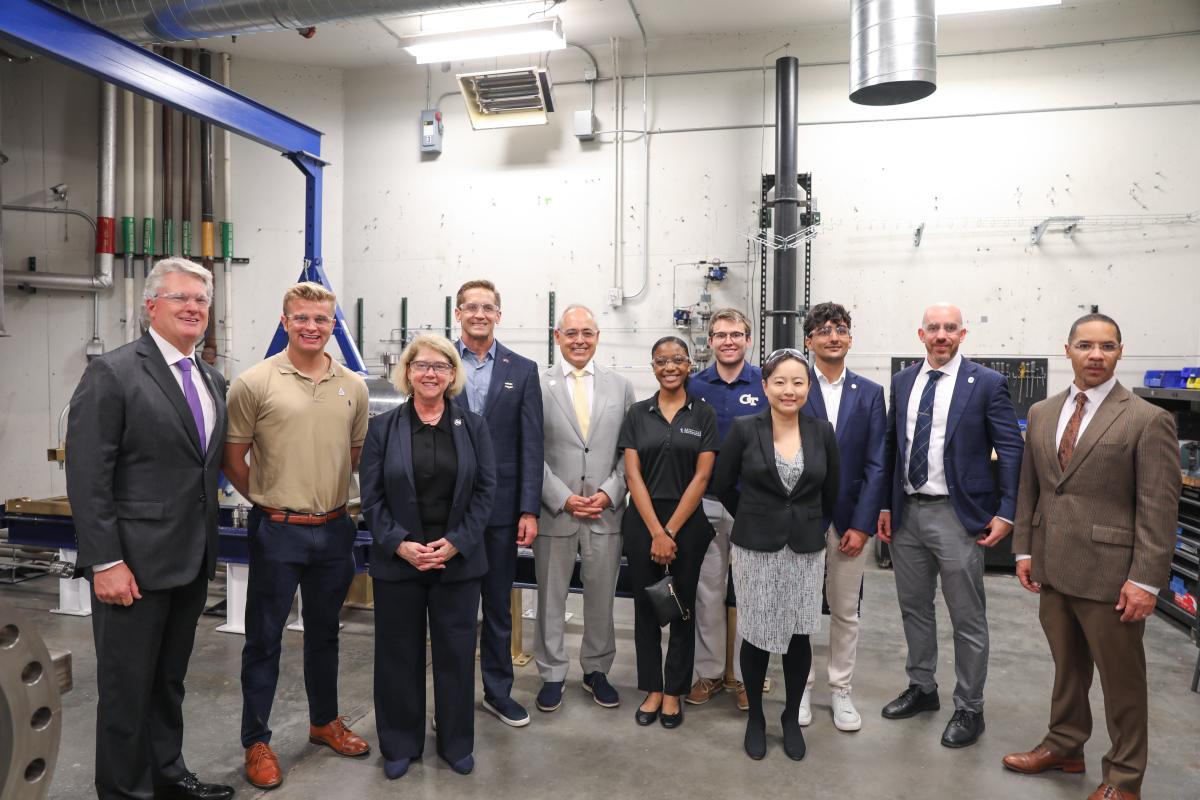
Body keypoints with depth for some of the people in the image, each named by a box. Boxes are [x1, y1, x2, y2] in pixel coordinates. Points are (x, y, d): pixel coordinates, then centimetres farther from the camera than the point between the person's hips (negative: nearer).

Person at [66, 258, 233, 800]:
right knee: (128, 685, 8)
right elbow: (87, 477, -14)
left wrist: (207, 545, 10)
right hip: (134, 562, -6)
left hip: (192, 561, 7)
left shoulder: (213, 380, 10)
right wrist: (105, 562, -17)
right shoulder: (111, 373, -11)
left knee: (169, 679, 20)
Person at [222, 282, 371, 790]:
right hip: (277, 531, -4)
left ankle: (324, 721, 37)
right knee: (264, 638, 9)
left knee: (324, 632, 19)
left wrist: (330, 496, 11)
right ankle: (256, 742, 25)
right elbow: (233, 459, -3)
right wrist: (268, 501, 3)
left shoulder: (353, 386, 3)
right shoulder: (254, 383, -9)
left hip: (334, 529, 4)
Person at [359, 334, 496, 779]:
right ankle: (400, 744, 29)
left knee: (456, 651, 10)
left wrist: (456, 542, -11)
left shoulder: (473, 426, 2)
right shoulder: (383, 427, 0)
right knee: (399, 653, 10)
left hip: (458, 559, 1)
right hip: (397, 559, 0)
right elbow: (372, 496, -2)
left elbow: (485, 490, -1)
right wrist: (400, 544, -13)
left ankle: (456, 742, 28)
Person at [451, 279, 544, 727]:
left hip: (500, 505, 1)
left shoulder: (522, 370, 2)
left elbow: (531, 445, -1)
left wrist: (529, 510, -7)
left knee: (498, 606, 13)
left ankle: (498, 692, 29)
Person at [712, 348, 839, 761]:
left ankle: (792, 718, 30)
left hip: (806, 549, 2)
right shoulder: (744, 429, -8)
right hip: (755, 547, -2)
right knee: (757, 636, 7)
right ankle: (755, 717, 28)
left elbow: (831, 493, 10)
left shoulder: (823, 432, -2)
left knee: (799, 636, 9)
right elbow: (722, 486, 3)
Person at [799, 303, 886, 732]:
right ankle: (802, 686, 26)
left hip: (849, 519, 2)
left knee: (845, 611, 12)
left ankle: (841, 689, 28)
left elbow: (876, 465, 1)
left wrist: (862, 525, -6)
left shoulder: (870, 393, 4)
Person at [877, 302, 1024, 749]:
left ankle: (969, 709, 23)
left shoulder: (987, 384, -7)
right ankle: (922, 689, 35)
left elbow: (1011, 450, -6)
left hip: (957, 515, -5)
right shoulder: (902, 381, 7)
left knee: (967, 619, 6)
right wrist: (885, 505, 7)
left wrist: (1006, 512, -12)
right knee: (914, 608, 17)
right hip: (906, 511, 5)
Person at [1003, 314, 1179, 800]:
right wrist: (1024, 549, 9)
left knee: (1121, 679, 10)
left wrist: (1145, 580, -14)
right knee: (1067, 666, 19)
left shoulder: (1148, 420, -9)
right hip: (1053, 569, 5)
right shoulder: (1042, 414, 8)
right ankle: (1065, 746, 37)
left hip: (1110, 574, -5)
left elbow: (1159, 508, -11)